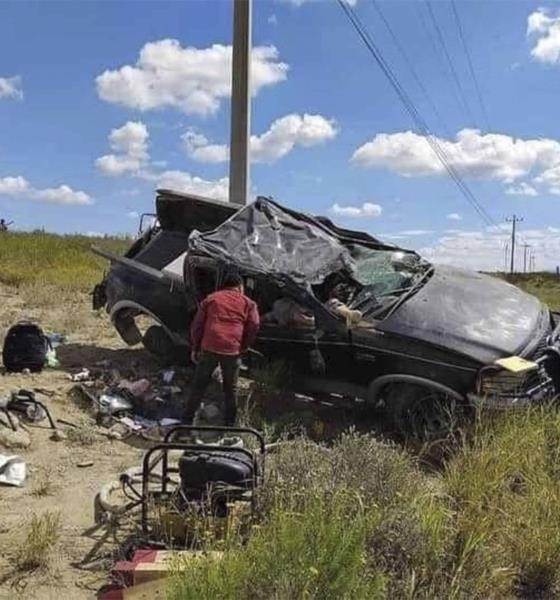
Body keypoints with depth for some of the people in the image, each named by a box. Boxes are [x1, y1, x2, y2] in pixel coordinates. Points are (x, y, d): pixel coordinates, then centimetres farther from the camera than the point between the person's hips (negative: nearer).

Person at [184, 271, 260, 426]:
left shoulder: (211, 299, 15)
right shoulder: (248, 303, 12)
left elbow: (197, 324, 10)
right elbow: (254, 327, 2)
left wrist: (194, 348, 15)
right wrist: (243, 348, 13)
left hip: (209, 348, 1)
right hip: (232, 351, -1)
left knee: (199, 384, 13)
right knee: (231, 388, 14)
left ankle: (188, 419, 17)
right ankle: (230, 423, 20)